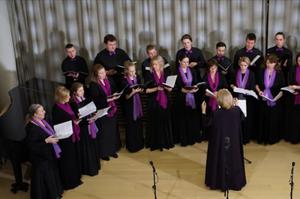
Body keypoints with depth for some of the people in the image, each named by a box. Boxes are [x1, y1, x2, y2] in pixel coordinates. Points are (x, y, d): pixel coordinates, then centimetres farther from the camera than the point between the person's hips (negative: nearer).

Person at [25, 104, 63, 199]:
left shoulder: (43, 122, 1)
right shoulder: (32, 128, -25)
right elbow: (31, 145, -24)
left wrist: (54, 137, -1)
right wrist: (46, 141, -27)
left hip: (49, 155, 9)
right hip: (41, 158, -9)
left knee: (52, 175, 21)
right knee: (44, 179, 4)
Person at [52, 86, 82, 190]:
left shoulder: (67, 105, 4)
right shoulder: (56, 109, -21)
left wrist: (77, 118, -2)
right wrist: (73, 122, -22)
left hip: (73, 135, 9)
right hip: (65, 137, -9)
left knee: (75, 157, 19)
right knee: (67, 160, 5)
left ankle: (75, 178, 34)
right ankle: (68, 182, 20)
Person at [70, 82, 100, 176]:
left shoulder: (86, 100, 4)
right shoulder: (73, 103, -17)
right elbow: (76, 119, -19)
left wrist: (94, 116, -8)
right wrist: (87, 120, -27)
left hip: (90, 126, 7)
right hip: (82, 128, -7)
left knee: (93, 146, 18)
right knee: (86, 148, 3)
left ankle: (94, 165, 34)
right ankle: (88, 169, 17)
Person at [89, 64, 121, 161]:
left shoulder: (109, 80, 2)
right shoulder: (93, 85, -16)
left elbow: (114, 91, 13)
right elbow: (96, 100, -19)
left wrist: (115, 96, -8)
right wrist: (107, 99, -27)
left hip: (112, 109, 6)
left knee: (113, 130, 15)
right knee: (103, 132, 5)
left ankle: (112, 150, 32)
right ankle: (103, 153, 21)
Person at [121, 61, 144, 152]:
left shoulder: (137, 78, 0)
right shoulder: (125, 81, -15)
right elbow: (126, 97, -15)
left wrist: (140, 90, -12)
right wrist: (133, 92, -31)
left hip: (138, 103, 5)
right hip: (129, 105, -5)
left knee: (139, 123, 14)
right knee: (131, 125, 3)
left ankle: (139, 143, 30)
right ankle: (131, 145, 16)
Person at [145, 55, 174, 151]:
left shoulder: (165, 75, 4)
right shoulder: (149, 76, -4)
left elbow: (170, 89, 6)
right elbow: (146, 90, -7)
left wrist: (166, 87, -15)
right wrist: (156, 88, -19)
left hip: (164, 102, 3)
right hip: (153, 102, -3)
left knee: (165, 121, 7)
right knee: (155, 123, 2)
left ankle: (166, 142, 20)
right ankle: (155, 143, 12)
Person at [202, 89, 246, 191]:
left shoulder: (215, 113, -22)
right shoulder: (237, 110, -13)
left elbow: (206, 124, -10)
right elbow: (242, 117, 10)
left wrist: (203, 111, -4)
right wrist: (236, 105, 18)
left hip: (219, 142, -3)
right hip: (234, 142, 3)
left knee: (220, 161, 12)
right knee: (234, 160, 17)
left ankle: (220, 183, 22)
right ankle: (236, 182, 29)